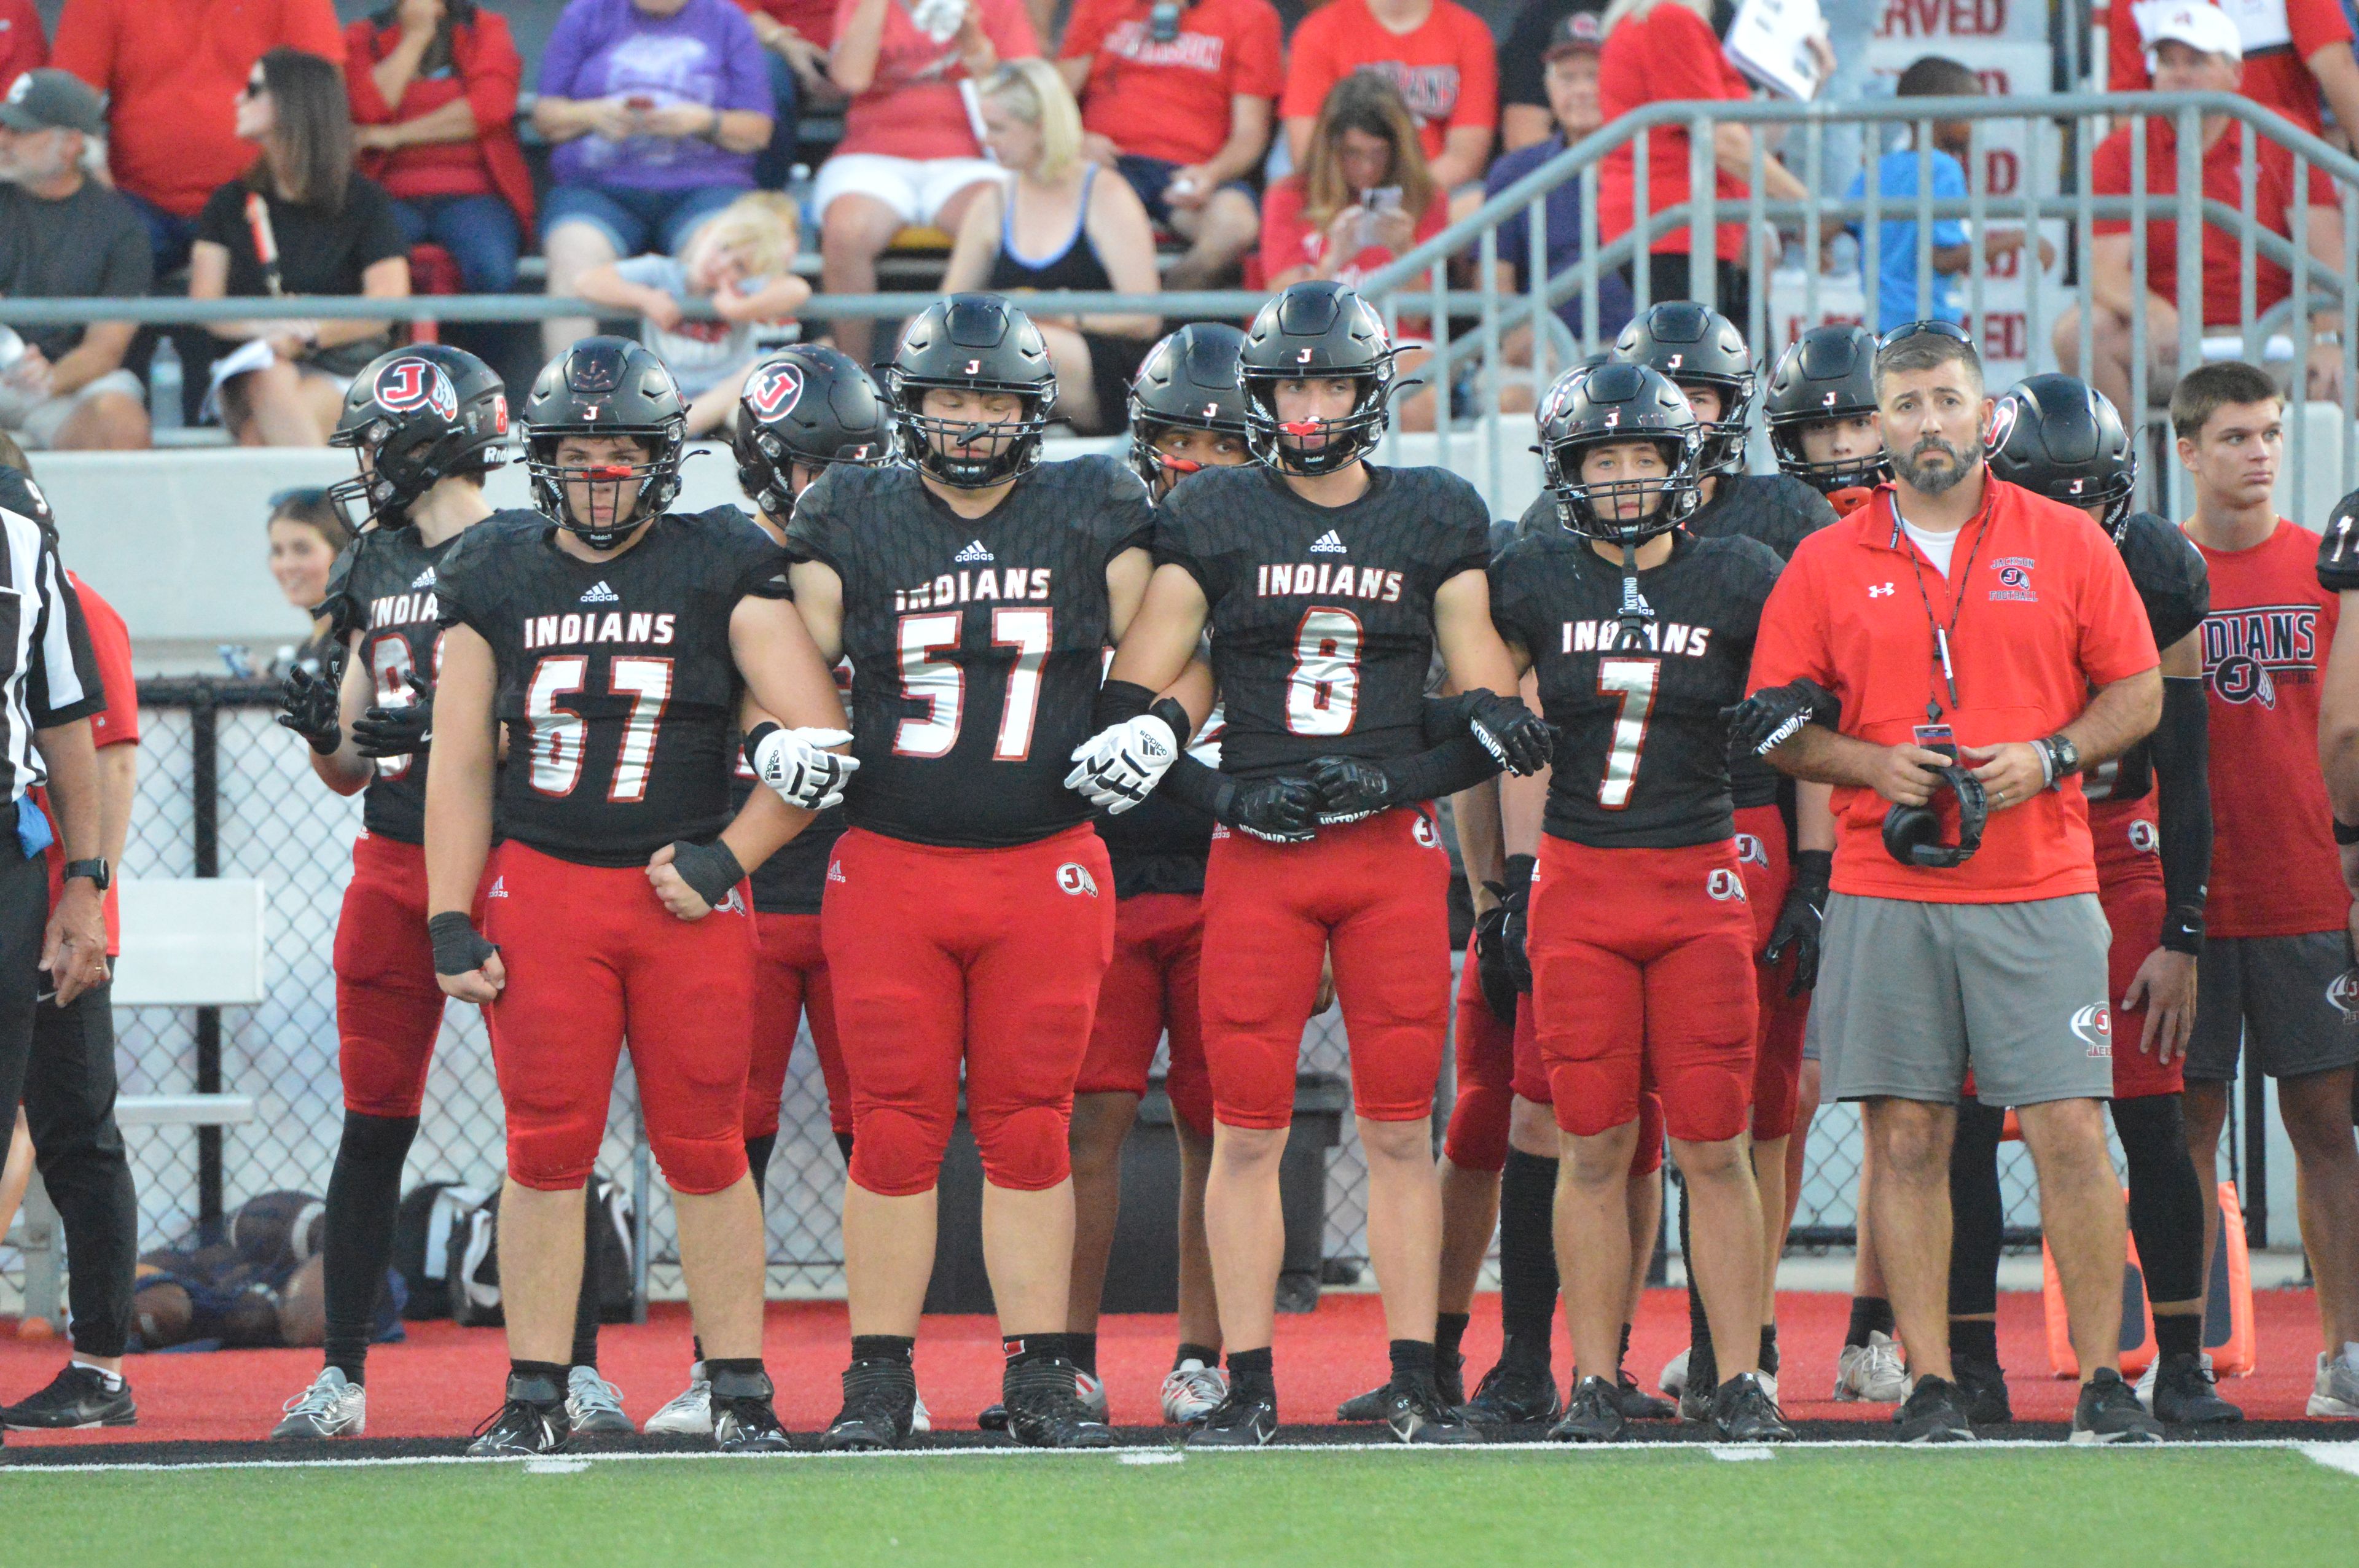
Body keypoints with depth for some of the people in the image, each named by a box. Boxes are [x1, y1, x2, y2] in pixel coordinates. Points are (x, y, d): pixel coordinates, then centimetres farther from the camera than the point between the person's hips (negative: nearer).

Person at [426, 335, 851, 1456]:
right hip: (539, 889, 2)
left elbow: (818, 741, -2)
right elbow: (459, 765, 10)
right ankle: (534, 1397, 7)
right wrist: (451, 924, 3)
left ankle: (741, 1394, 9)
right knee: (547, 1151, 1)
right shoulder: (495, 578, 7)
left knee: (704, 1151, 2)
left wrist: (724, 860, -8)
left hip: (685, 893, -2)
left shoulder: (722, 572, -1)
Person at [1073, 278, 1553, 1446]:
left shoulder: (1435, 521, 7)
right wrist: (1228, 794, -10)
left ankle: (1415, 1386, 7)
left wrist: (1387, 782, -8)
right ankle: (1247, 1386, 5)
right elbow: (1130, 707, 4)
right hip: (1254, 857, 0)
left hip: (1396, 850, 0)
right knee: (1248, 1131, -1)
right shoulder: (1213, 519, 5)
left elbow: (1493, 714, 7)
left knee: (1400, 1129, 2)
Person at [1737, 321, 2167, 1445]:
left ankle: (2104, 1382, 2)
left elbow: (2138, 693, 9)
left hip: (2039, 890, -1)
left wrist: (2049, 756, -8)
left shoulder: (2066, 546, 6)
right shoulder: (1826, 565, 8)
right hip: (1883, 892, 1)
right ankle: (1930, 1385, 6)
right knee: (1907, 1139, 1)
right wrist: (1871, 764, -8)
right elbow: (1776, 724, 10)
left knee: (2069, 1132, -5)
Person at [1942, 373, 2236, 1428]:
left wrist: (2180, 939, -6)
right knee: (1967, 1121, -5)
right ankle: (1971, 1360, 5)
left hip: (2115, 848, 1)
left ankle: (2180, 1366, 2)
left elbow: (2182, 774, -3)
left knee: (2151, 1119, -5)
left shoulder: (2155, 578, -9)